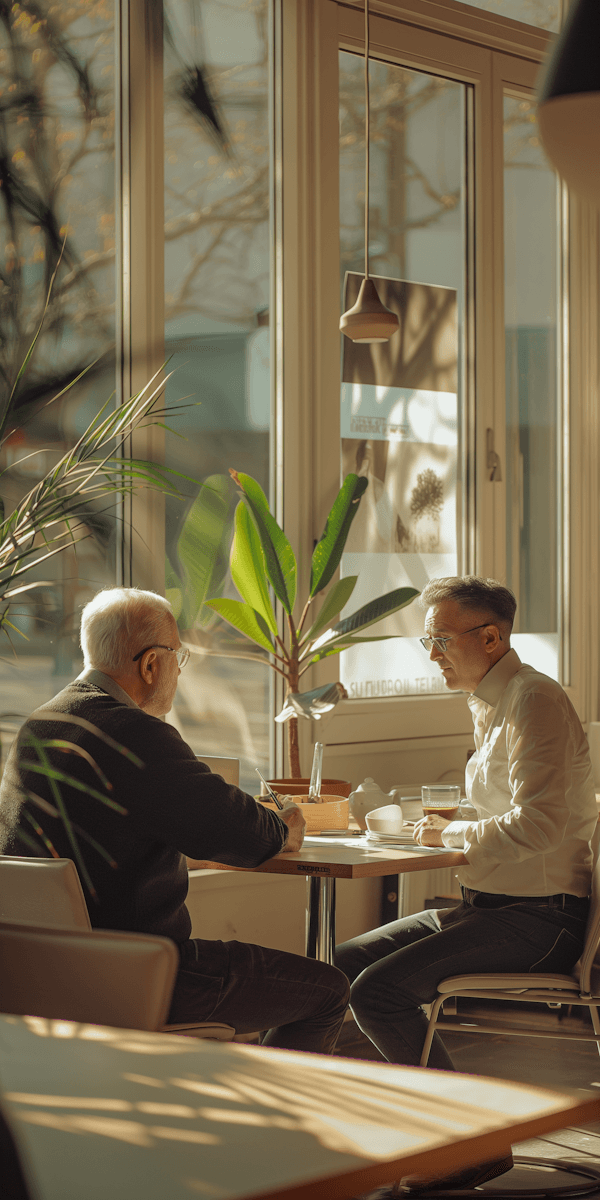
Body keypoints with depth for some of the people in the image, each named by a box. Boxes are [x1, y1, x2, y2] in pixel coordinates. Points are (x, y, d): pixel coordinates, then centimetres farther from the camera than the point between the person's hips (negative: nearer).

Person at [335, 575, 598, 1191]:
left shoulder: (534, 699, -13)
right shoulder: (488, 705, 19)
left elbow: (539, 824, -24)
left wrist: (452, 833, -10)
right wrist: (452, 827, 10)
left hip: (539, 916, -10)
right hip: (492, 904, 10)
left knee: (378, 990, -22)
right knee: (345, 962, 4)